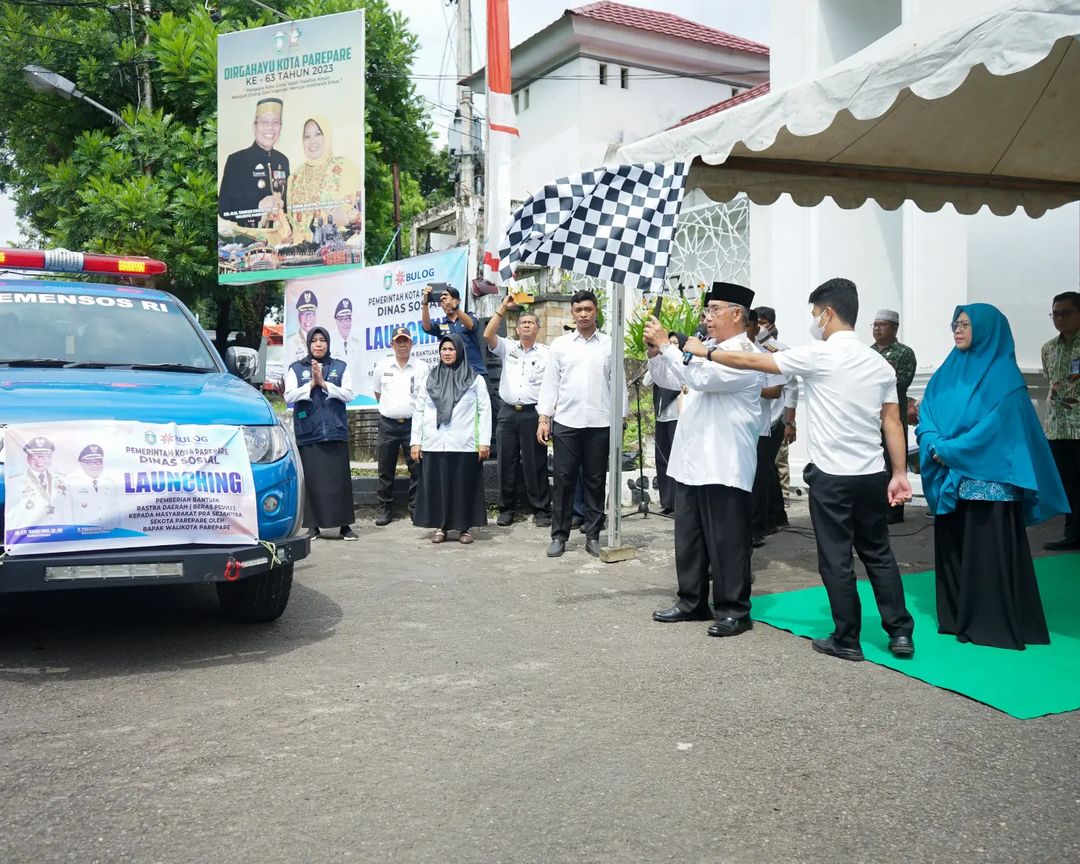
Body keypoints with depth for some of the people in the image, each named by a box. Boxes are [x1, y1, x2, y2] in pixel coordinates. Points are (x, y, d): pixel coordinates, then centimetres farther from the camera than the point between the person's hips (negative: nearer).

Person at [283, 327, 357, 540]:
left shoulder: (341, 367, 11)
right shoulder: (296, 369, 11)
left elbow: (348, 394, 2)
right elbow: (289, 396, 0)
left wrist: (324, 384, -7)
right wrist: (311, 384, -9)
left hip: (335, 432, 0)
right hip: (307, 433, 0)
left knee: (339, 478, -2)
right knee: (311, 480, -2)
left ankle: (345, 524, 5)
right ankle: (313, 525, 7)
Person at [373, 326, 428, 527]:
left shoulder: (421, 367, 0)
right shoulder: (383, 366, 8)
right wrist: (388, 409, 14)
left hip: (412, 423, -2)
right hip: (388, 424, 2)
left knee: (417, 469, -1)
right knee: (385, 470, 6)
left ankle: (416, 508, 8)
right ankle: (385, 509, 15)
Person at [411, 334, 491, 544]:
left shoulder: (475, 379, 4)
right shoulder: (430, 378, 12)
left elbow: (485, 410, 1)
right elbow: (419, 411, 11)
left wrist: (485, 441, -6)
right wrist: (416, 441, 5)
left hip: (464, 445, -2)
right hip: (434, 445, 2)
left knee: (463, 486, 1)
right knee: (437, 485, 3)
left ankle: (462, 527, 11)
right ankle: (441, 527, 13)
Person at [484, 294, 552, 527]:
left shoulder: (547, 353, 5)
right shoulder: (508, 348, 11)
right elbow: (487, 335, -5)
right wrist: (503, 308, -5)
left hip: (533, 413, -2)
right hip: (508, 412, 3)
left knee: (535, 464, 0)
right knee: (506, 462, 6)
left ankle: (541, 510, 8)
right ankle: (506, 509, 16)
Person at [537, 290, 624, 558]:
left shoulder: (610, 344, 5)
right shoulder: (560, 344, 6)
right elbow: (550, 382, 5)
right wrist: (543, 418, -1)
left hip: (600, 423, 0)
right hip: (566, 422, 0)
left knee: (595, 481, 7)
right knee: (563, 480, 2)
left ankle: (593, 535, 15)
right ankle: (559, 535, 10)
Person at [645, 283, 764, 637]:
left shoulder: (747, 354, -11)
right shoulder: (705, 349, 16)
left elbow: (702, 378, -24)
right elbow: (668, 379, 22)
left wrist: (667, 345, -16)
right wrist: (655, 351, 4)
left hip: (723, 465, -9)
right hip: (691, 460, 9)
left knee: (726, 541, 0)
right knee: (688, 537, 14)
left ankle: (733, 610, 11)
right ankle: (692, 602, 26)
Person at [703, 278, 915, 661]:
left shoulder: (818, 355, -11)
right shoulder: (879, 363, 8)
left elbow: (751, 362, -9)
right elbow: (892, 422, 7)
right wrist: (900, 473, 10)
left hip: (831, 476, -6)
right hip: (873, 475, 6)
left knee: (836, 560, 4)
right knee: (879, 554, 16)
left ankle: (847, 640, 13)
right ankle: (900, 632, 19)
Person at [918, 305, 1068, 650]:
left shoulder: (1003, 375, -6)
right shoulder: (947, 373, 12)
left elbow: (998, 427, -15)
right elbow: (927, 416, 8)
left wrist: (949, 451, -16)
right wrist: (935, 446, -12)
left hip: (988, 482, -6)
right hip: (949, 482, 6)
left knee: (988, 551, -2)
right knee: (952, 548, 10)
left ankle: (993, 623, 7)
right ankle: (957, 618, 20)